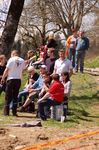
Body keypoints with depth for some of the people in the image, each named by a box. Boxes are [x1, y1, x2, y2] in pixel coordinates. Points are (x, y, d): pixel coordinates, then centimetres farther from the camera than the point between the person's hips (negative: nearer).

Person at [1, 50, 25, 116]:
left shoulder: (11, 59, -5)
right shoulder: (22, 61, 6)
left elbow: (7, 70, -5)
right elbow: (22, 70, 12)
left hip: (11, 79, -3)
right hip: (19, 79, 4)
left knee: (8, 96, 3)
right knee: (15, 96, 10)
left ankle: (6, 112, 1)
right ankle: (14, 112, 7)